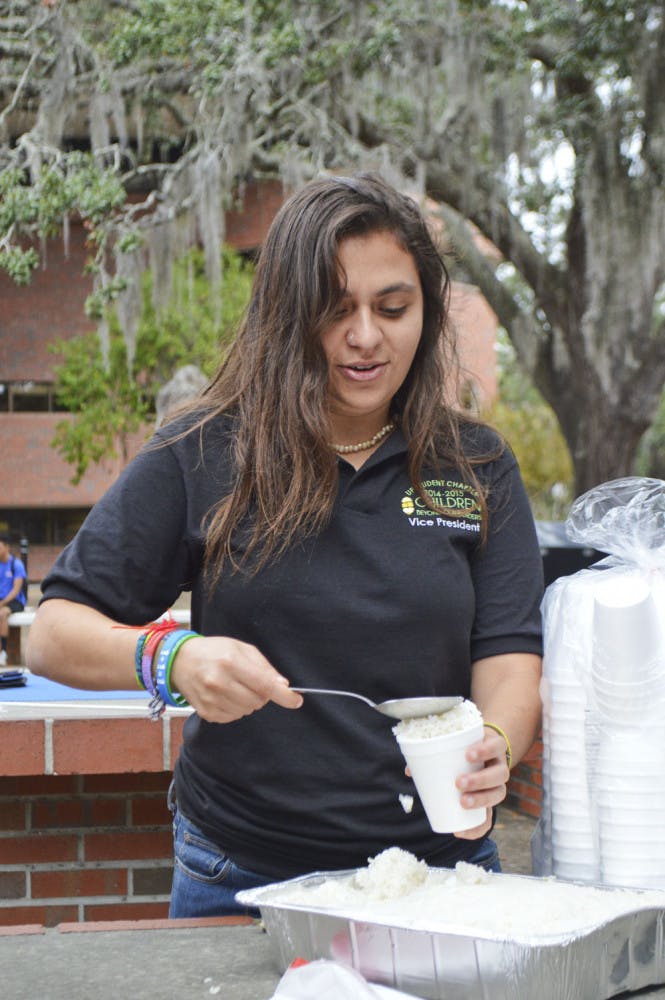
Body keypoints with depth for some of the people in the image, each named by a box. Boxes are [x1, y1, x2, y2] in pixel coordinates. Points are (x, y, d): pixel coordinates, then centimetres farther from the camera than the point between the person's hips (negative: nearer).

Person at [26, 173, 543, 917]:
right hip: (242, 876, -1)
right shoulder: (202, 455, -5)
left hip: (438, 870, 2)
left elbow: (509, 655, -4)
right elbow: (53, 634, -5)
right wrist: (171, 660, -26)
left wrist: (493, 744, -27)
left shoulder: (477, 469, 1)